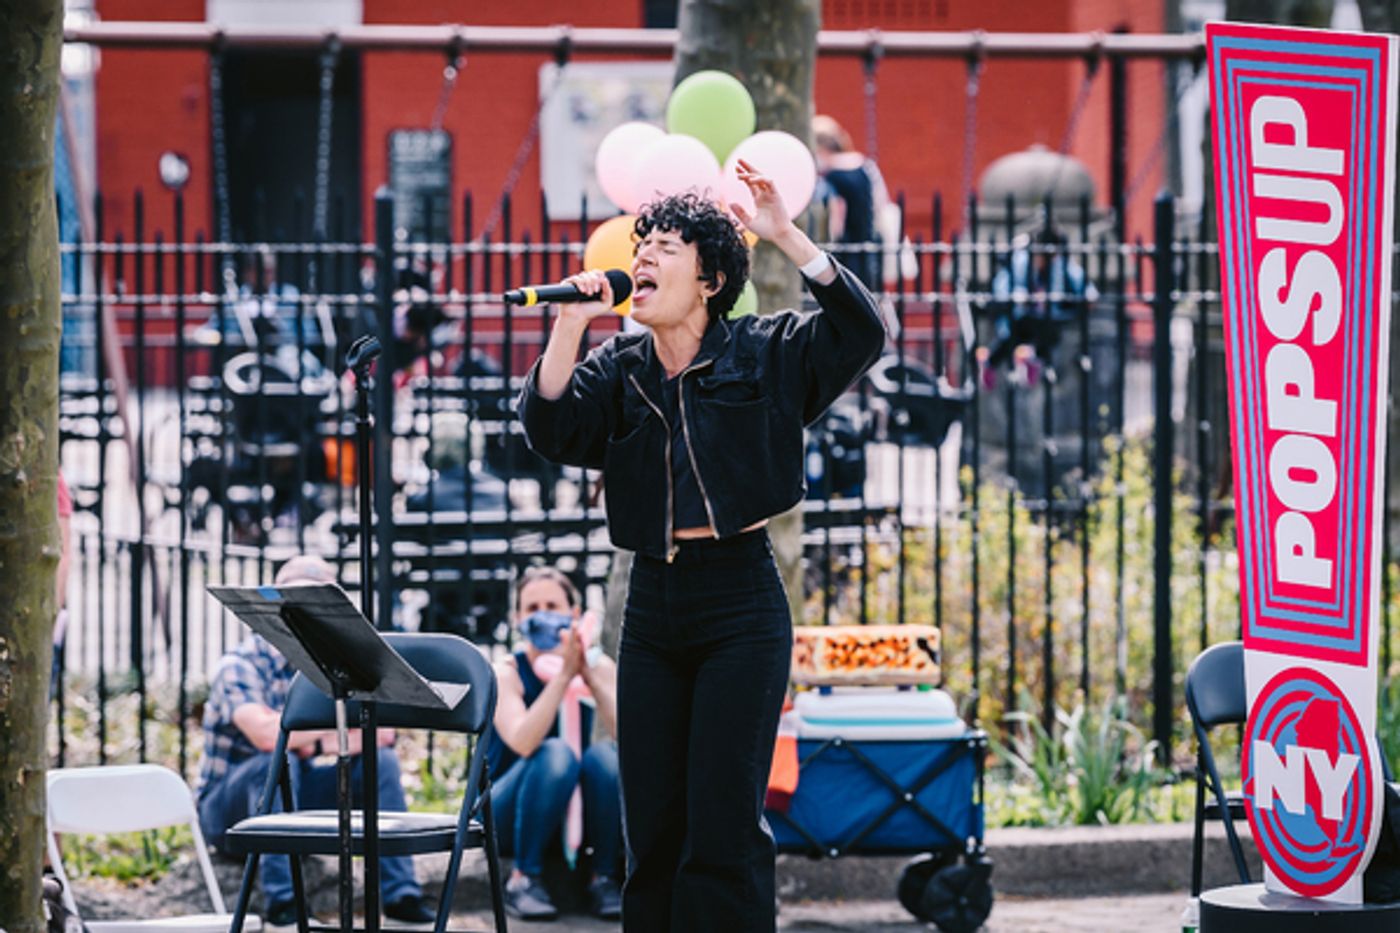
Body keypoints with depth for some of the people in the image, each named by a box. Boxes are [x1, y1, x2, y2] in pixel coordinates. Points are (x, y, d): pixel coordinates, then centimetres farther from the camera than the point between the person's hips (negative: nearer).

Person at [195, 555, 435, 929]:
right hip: (227, 810, -5)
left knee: (380, 760, -11)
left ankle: (400, 893, -14)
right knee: (276, 762, -35)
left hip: (294, 800, 6)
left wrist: (320, 744, -26)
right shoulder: (241, 665, -18)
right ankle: (281, 899, -35)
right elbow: (267, 734, -37)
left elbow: (383, 731, -11)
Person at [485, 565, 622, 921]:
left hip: (579, 818, 3)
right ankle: (523, 879, -21)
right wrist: (563, 675, -35)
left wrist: (590, 676, -30)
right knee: (556, 753, -31)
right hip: (510, 819, -3)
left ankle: (604, 879, -17)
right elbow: (523, 742, -30)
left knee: (606, 754, -26)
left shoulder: (598, 666, -3)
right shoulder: (508, 673, -11)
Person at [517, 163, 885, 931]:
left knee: (723, 826, -7)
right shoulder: (617, 369, 9)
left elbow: (861, 333, -14)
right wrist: (570, 325, -14)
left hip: (740, 607, -4)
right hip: (652, 606, 4)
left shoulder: (764, 353, 0)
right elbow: (549, 430, -5)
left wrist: (785, 237, -20)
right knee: (651, 828, 6)